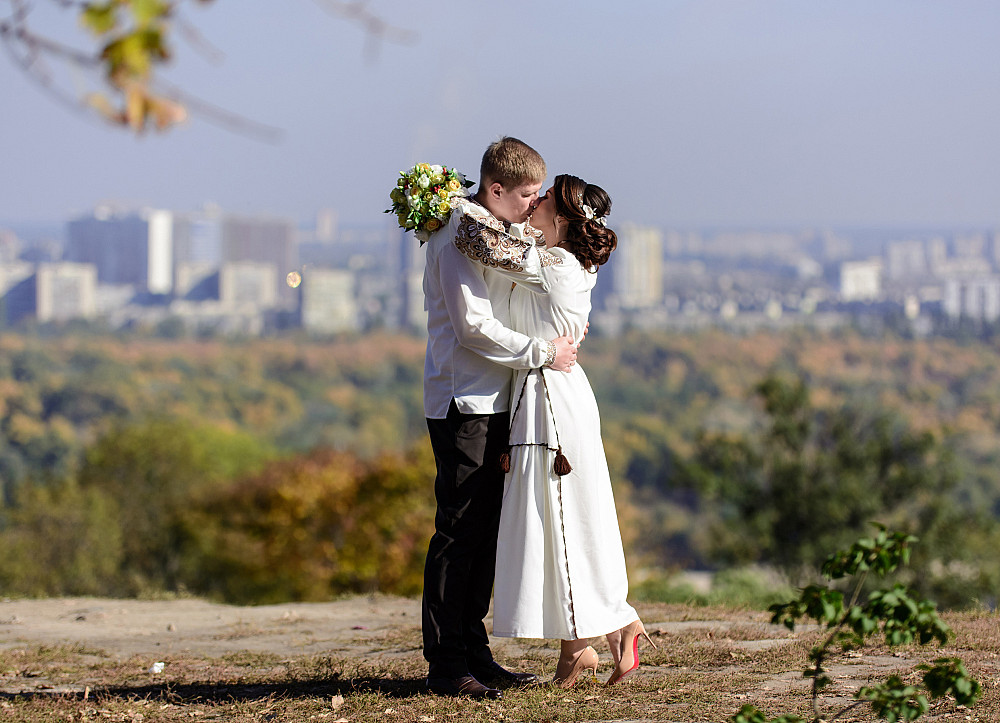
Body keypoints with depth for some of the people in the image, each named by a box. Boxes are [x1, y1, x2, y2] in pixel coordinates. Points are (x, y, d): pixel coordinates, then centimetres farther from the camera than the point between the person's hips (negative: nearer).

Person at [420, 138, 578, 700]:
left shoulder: (501, 233, 18)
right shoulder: (459, 237, -13)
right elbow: (473, 326, -18)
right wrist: (543, 352, -14)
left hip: (491, 401, 9)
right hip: (462, 402, -9)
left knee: (485, 528, 11)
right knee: (459, 530, -8)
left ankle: (474, 653, 16)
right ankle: (446, 665, -7)